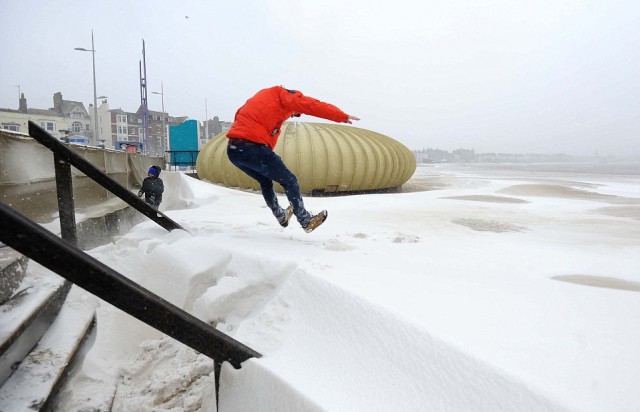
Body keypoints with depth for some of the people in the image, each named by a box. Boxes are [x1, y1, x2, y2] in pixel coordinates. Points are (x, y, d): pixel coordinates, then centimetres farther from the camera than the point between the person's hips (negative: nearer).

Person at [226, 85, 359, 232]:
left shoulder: (262, 97, 30)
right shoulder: (285, 95, 6)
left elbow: (240, 114, 30)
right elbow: (312, 105, -4)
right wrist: (342, 116, -2)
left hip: (232, 149, 9)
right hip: (252, 147, -8)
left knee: (265, 181, 28)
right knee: (289, 181, 5)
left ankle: (281, 216, 39)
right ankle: (305, 220, 12)